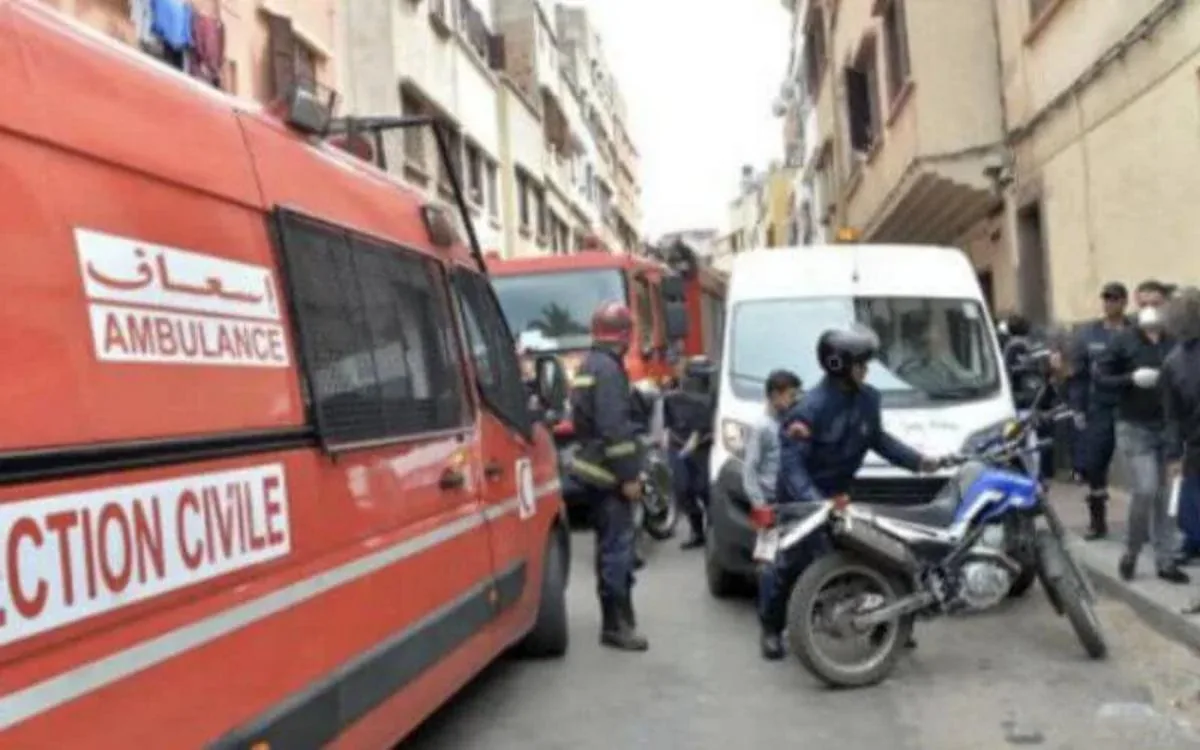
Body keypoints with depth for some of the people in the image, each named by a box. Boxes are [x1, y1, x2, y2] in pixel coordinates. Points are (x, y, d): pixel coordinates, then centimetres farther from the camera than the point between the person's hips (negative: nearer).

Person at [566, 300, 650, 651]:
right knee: (618, 546, -9)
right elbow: (614, 428, -23)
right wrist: (629, 475, -19)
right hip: (610, 474, -10)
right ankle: (615, 625, -7)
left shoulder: (589, 365, 16)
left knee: (611, 544, 18)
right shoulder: (608, 369, -17)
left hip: (595, 469, 10)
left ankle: (619, 615, 29)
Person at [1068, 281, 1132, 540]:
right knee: (1092, 465, 4)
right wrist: (1077, 408, 0)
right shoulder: (1087, 333, 6)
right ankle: (1097, 520, 17)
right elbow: (1077, 373, 5)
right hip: (1098, 409, 2)